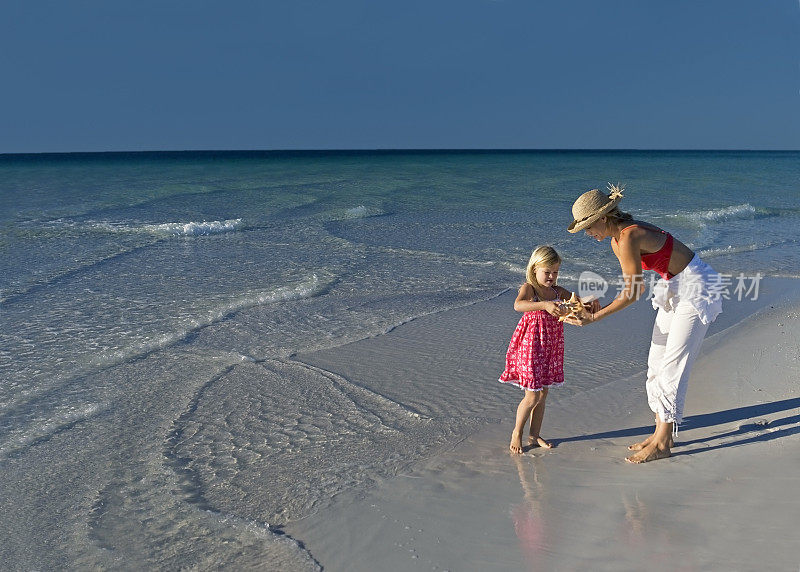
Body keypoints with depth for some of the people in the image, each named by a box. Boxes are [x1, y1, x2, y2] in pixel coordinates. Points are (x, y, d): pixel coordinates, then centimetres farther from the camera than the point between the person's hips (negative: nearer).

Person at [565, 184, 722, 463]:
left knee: (672, 366, -6)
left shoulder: (629, 237, -26)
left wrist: (593, 318, -17)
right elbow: (630, 286, 10)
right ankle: (661, 433, 20)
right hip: (673, 289, 10)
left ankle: (662, 443, 2)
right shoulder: (617, 239, 3)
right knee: (656, 362, 10)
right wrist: (599, 306, 0)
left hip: (695, 288, -10)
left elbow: (633, 293, -22)